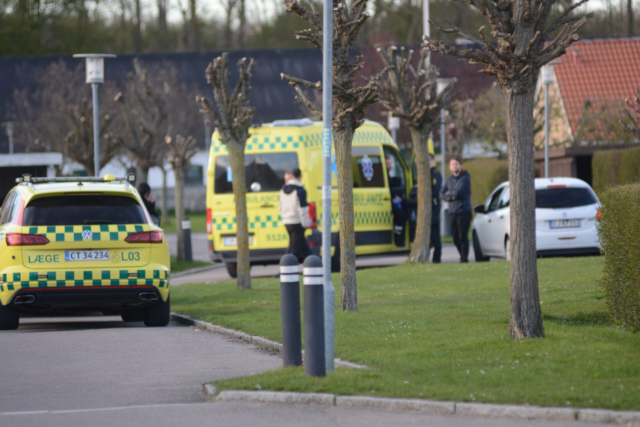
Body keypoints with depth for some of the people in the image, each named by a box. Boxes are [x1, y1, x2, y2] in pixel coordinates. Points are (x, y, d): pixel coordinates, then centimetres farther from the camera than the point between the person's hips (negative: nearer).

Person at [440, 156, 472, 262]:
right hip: (453, 212, 6)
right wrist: (451, 197, -12)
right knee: (456, 239, 9)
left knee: (463, 237, -10)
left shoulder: (465, 178, -6)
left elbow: (458, 192, -18)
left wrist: (449, 193, 0)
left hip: (463, 211, -6)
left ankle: (464, 259, -9)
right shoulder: (448, 180, 14)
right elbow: (442, 194, 6)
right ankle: (463, 256, 23)